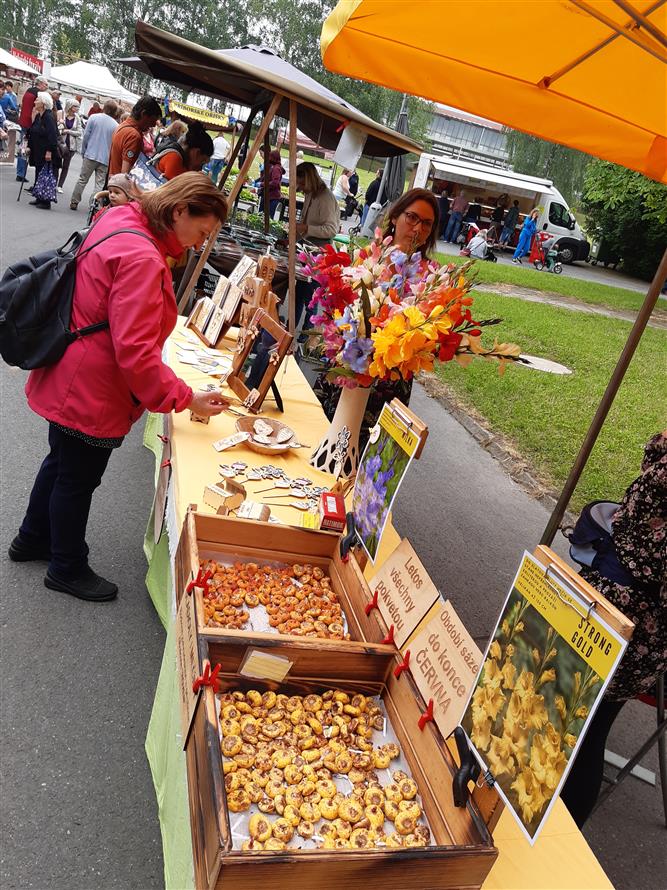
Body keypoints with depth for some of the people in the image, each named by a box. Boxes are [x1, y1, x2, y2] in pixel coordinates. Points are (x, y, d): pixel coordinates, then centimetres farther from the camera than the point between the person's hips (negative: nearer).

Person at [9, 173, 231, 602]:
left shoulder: (120, 219, 2)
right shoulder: (141, 259, -29)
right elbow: (135, 351, -31)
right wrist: (185, 398, -25)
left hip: (69, 380, 10)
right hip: (91, 393, -10)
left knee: (62, 462, 27)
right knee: (78, 479, 11)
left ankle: (33, 538, 50)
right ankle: (68, 568, 34)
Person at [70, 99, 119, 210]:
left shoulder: (94, 118, -1)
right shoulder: (116, 126, -2)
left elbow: (86, 136, -1)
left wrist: (83, 151, 10)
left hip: (91, 155, 0)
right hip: (105, 159, 0)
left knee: (82, 180, 10)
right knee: (100, 183, 4)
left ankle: (74, 202, 14)